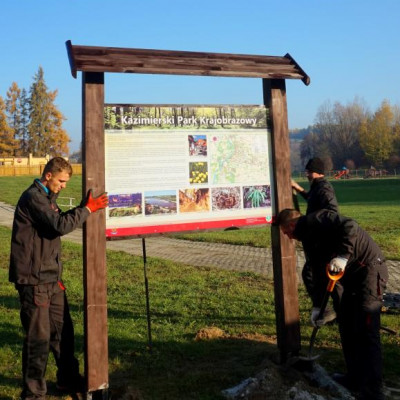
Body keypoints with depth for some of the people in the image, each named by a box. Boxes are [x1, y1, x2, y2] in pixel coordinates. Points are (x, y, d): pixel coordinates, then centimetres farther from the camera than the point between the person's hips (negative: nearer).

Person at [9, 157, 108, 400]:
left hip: (51, 278, 10)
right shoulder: (33, 197, -16)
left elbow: (61, 221, 18)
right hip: (34, 279, -9)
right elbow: (61, 225, -24)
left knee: (62, 330, 17)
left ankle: (68, 379, 32)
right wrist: (87, 209, -15)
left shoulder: (47, 197, 16)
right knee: (39, 337, 0)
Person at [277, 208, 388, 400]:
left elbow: (349, 226, -27)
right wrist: (317, 305, 15)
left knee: (366, 332, -10)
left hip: (369, 269, -10)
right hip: (352, 276, 10)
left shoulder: (317, 220, -12)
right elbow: (319, 273, 18)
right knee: (346, 326, 15)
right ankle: (356, 378, 28)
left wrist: (342, 255, -33)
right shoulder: (308, 239, 16)